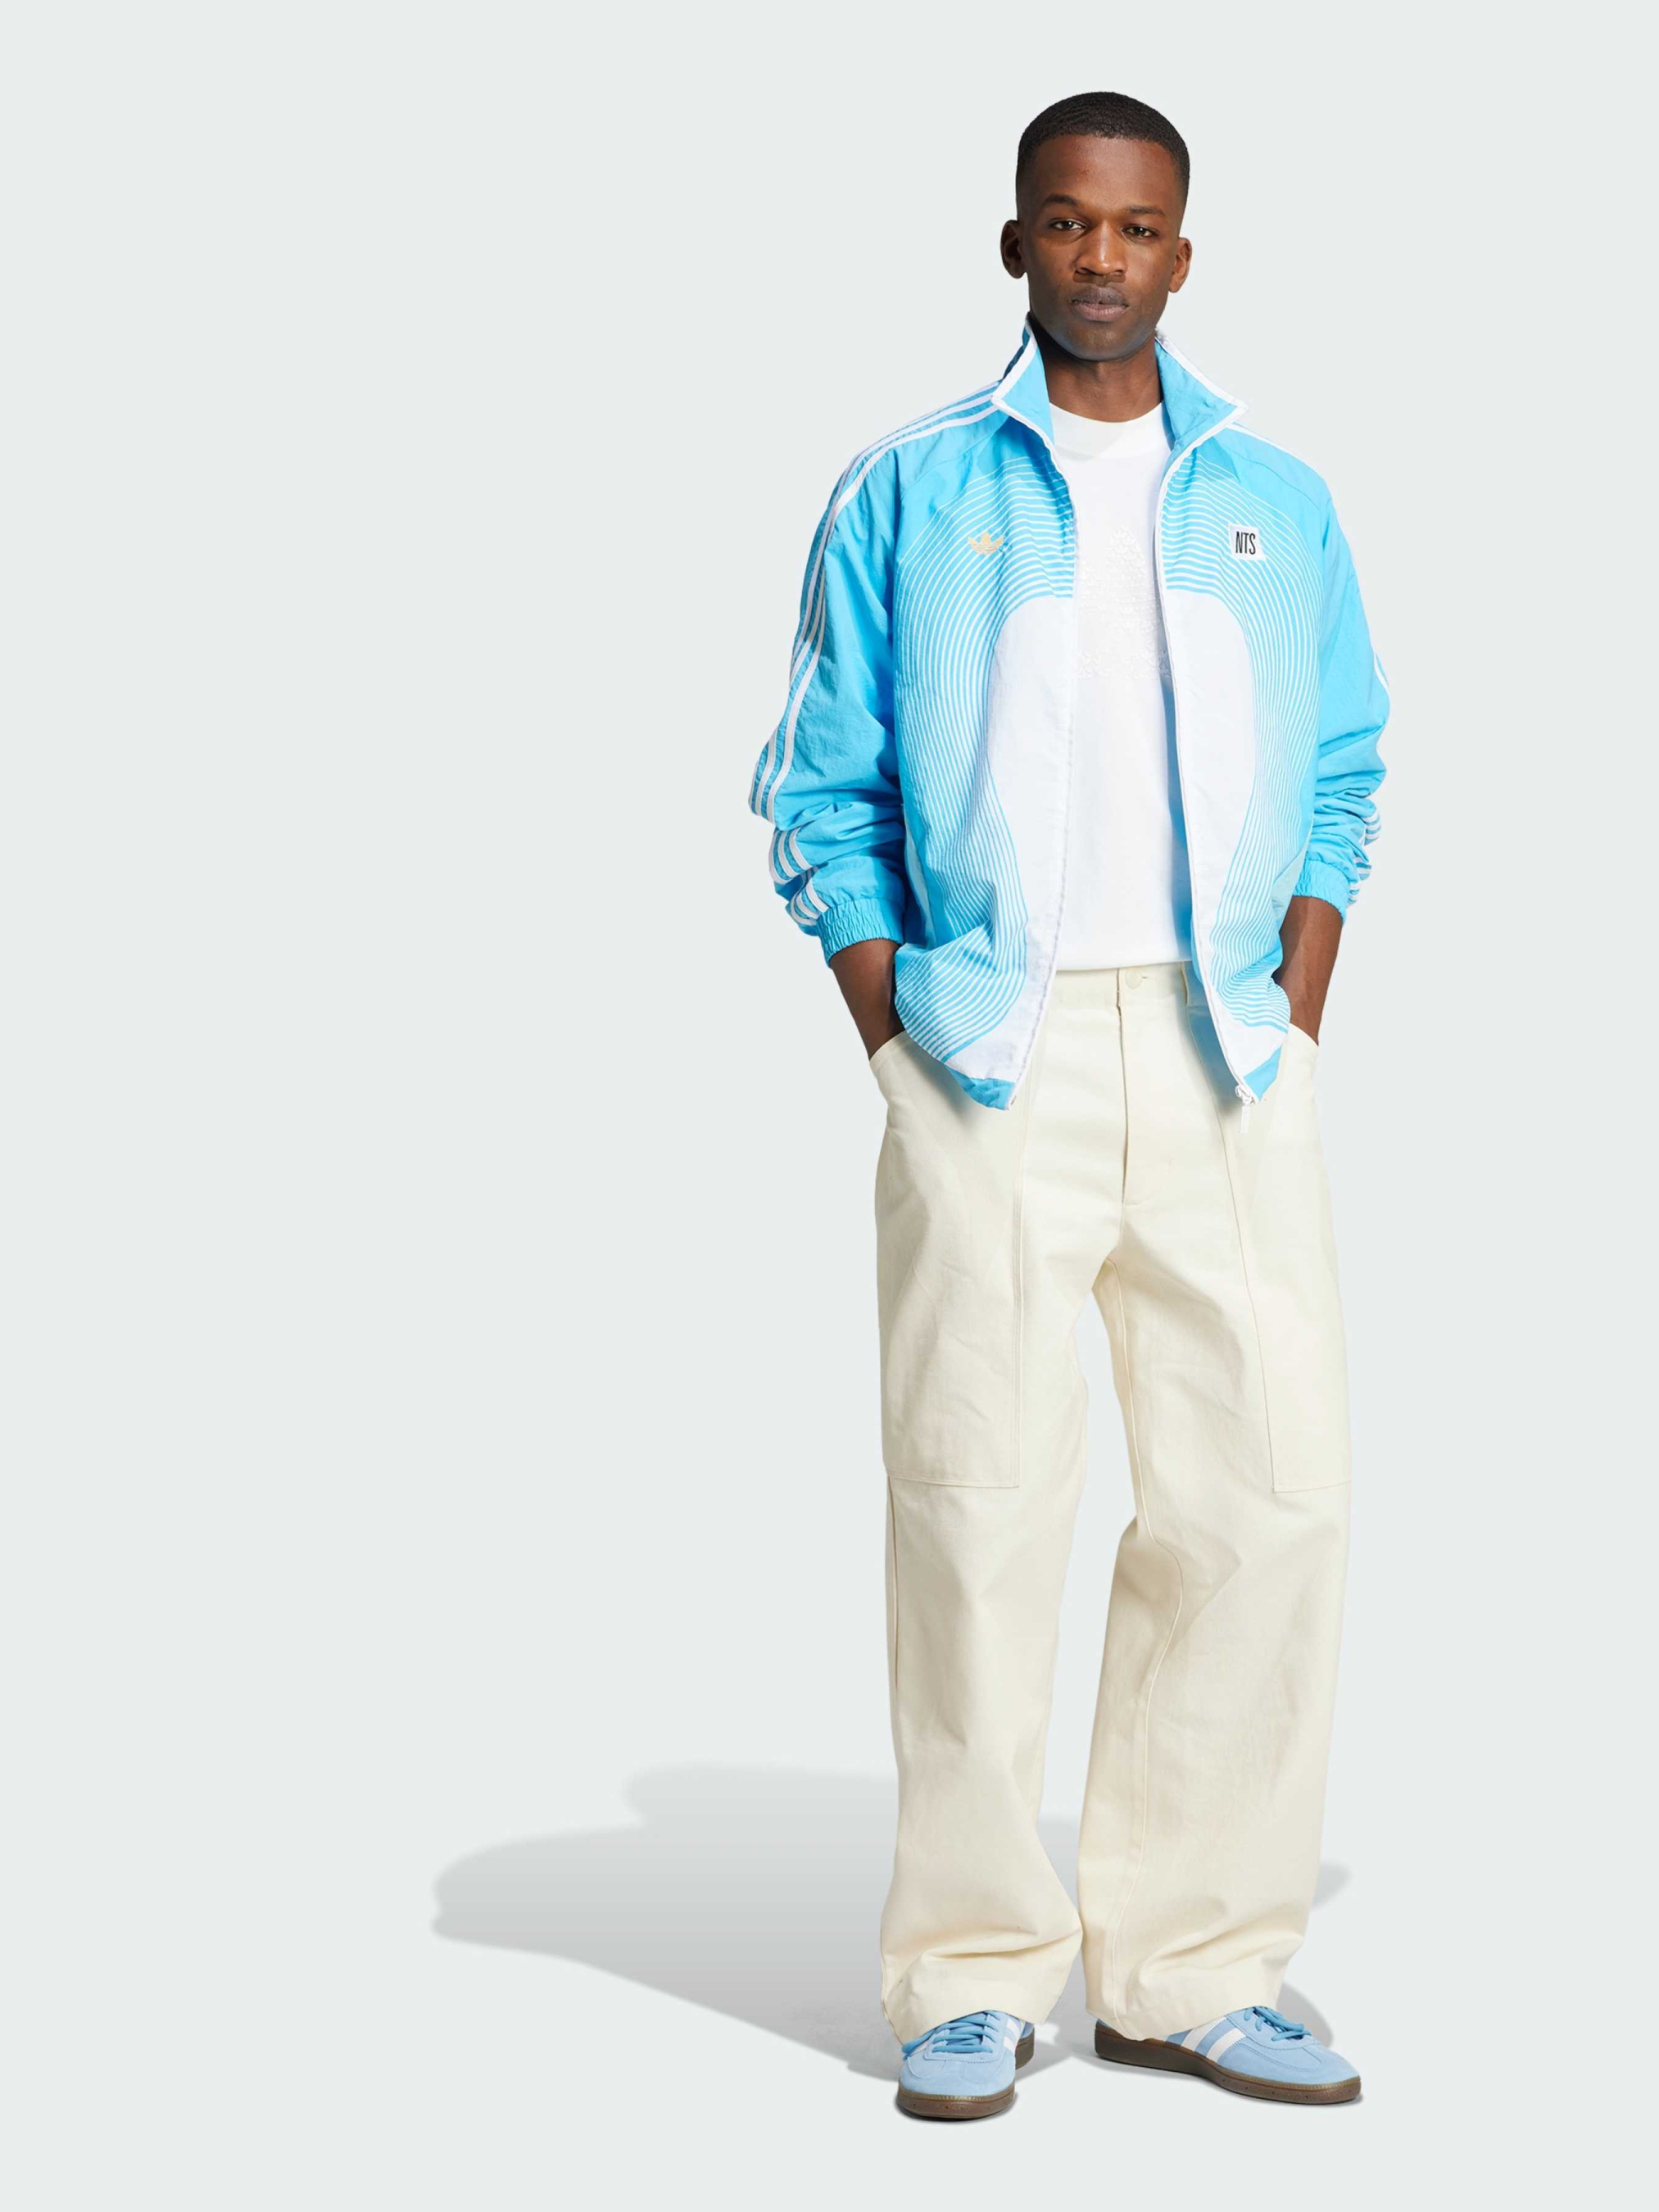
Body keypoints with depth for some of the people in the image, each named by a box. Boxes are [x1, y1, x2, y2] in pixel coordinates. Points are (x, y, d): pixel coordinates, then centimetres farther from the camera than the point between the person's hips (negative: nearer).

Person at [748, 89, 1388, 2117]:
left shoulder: (1277, 503, 16)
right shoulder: (905, 496, 9)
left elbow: (1339, 785, 17)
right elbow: (820, 795, 7)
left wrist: (1297, 1020, 3)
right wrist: (896, 1038, -3)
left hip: (1226, 1058, 3)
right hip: (991, 1056, -2)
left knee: (1266, 1492, -3)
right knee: (980, 1497, -4)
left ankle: (1190, 1961, 8)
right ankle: (973, 1969, 6)